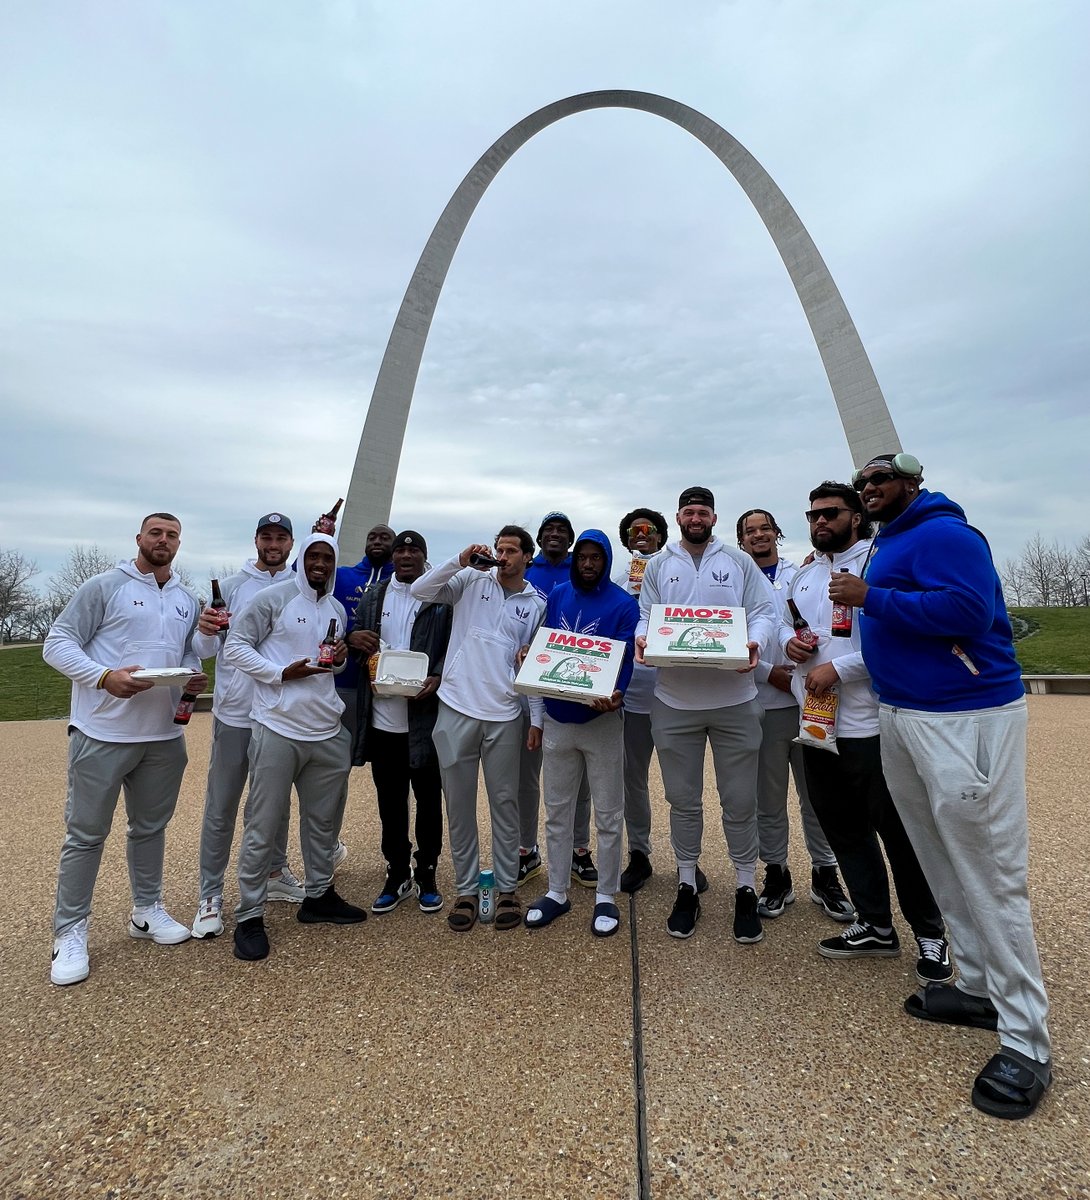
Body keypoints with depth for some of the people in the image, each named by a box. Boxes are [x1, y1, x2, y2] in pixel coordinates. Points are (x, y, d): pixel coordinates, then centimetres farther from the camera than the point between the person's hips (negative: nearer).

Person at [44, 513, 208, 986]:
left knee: (151, 827, 17)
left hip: (164, 735, 5)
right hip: (102, 734, -5)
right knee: (86, 834, 5)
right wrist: (105, 676, -23)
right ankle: (70, 933, 21)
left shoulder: (188, 601, 11)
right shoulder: (103, 587, -5)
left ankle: (147, 911, 33)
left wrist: (195, 676, -2)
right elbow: (57, 644, -8)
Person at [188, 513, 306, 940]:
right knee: (221, 806, 6)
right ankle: (210, 896, 19)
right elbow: (205, 650, -3)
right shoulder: (232, 585, -2)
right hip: (235, 712, -1)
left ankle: (275, 873, 35)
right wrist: (206, 632, -25)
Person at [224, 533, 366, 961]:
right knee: (263, 827, 2)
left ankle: (319, 895, 33)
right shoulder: (273, 598, -6)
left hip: (327, 732, 6)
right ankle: (249, 917, 17)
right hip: (278, 730, -6)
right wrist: (281, 673, -17)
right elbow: (235, 647, -6)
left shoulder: (337, 609, 13)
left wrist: (340, 660, 0)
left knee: (323, 820, 16)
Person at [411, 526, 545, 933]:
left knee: (504, 802, 9)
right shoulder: (472, 580, 5)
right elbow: (419, 590, -5)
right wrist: (461, 561, -13)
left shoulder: (537, 604, 8)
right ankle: (465, 889, 23)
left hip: (503, 715, 1)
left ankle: (507, 888, 24)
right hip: (457, 707, 0)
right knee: (459, 803, 9)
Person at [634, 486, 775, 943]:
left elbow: (762, 612, 4)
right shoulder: (658, 565, 9)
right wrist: (642, 639, -14)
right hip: (675, 700, 1)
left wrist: (755, 642, -16)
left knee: (740, 800, 7)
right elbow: (646, 615, 8)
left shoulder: (739, 562, 6)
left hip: (734, 699, -1)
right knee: (683, 799, 12)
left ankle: (746, 889, 25)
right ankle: (687, 886, 28)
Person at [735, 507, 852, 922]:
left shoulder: (803, 575, 12)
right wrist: (769, 672, -11)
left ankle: (825, 874, 24)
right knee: (768, 795, 7)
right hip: (761, 702, -1)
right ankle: (776, 873, 22)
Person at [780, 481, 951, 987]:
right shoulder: (803, 576, 14)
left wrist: (838, 668, -21)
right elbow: (785, 620, 22)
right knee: (844, 830, 16)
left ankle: (930, 933, 27)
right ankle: (875, 926, 33)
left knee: (898, 832, 5)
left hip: (869, 725, -7)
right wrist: (788, 638, -1)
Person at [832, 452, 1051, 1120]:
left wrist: (871, 599, -20)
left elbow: (968, 612, -25)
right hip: (902, 716, 10)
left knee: (990, 876, -2)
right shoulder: (888, 546, 17)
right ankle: (980, 989, 31)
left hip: (965, 720, -10)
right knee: (944, 864, 16)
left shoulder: (943, 533, -12)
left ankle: (1026, 1043, 11)